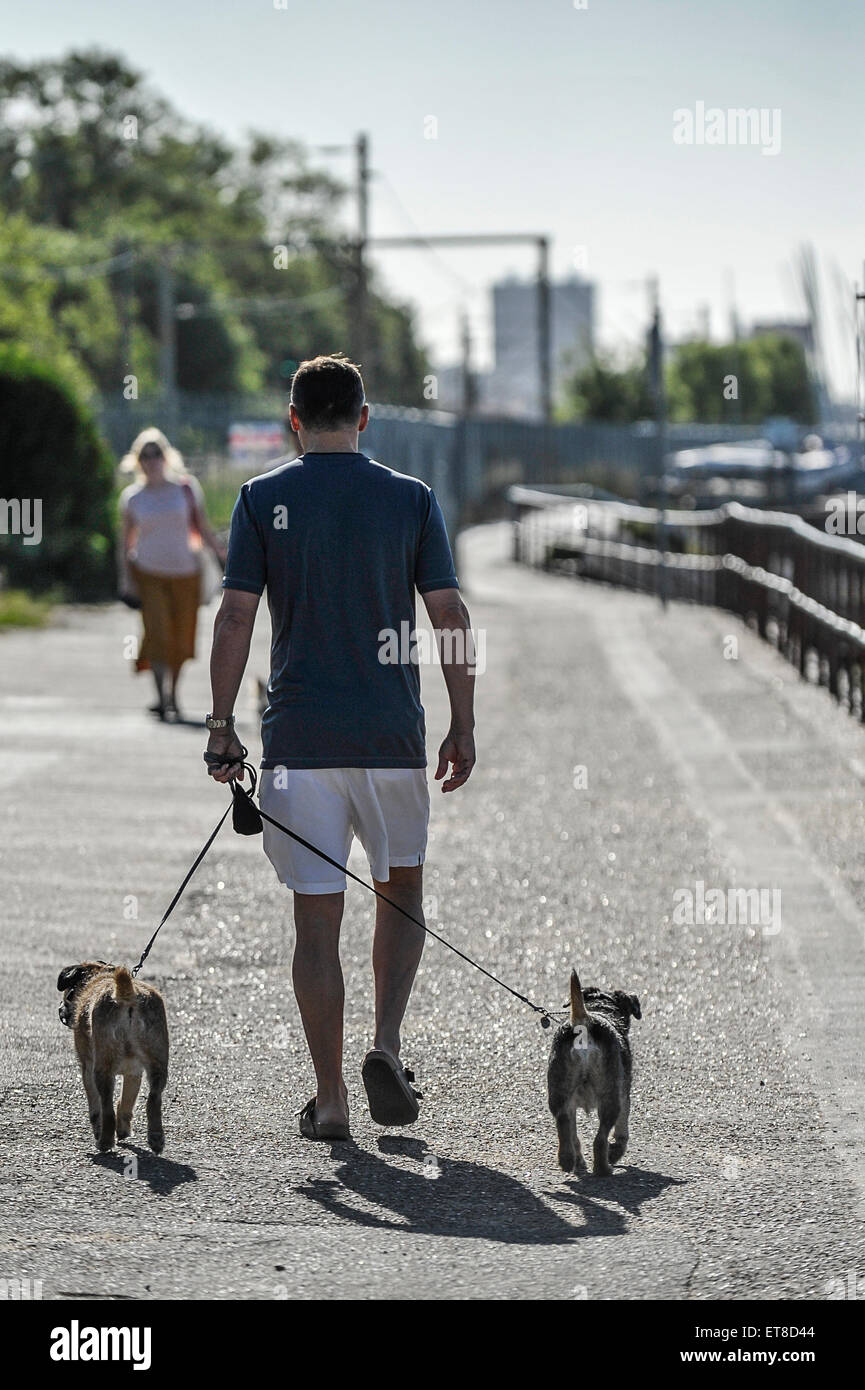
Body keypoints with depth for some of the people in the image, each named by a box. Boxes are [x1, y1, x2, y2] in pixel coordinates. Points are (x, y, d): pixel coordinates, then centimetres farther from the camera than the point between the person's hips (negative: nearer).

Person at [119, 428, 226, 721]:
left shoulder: (185, 488, 1)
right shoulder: (132, 497, 2)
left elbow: (202, 526, 6)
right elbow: (126, 540, 8)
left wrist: (220, 554, -1)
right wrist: (126, 580, 3)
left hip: (185, 572, 1)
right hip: (148, 572, -1)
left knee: (181, 637, 5)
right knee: (157, 632, -15)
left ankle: (172, 695, 24)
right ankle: (161, 698, -9)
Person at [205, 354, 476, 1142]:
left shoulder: (262, 500, 1)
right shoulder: (411, 499, 2)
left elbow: (236, 615, -4)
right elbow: (449, 615, 0)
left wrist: (222, 726, 1)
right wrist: (463, 728, 6)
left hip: (299, 736, 0)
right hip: (393, 735, 1)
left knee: (317, 916, 3)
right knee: (402, 893, 18)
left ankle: (330, 1099, 4)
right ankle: (386, 1045, -1)